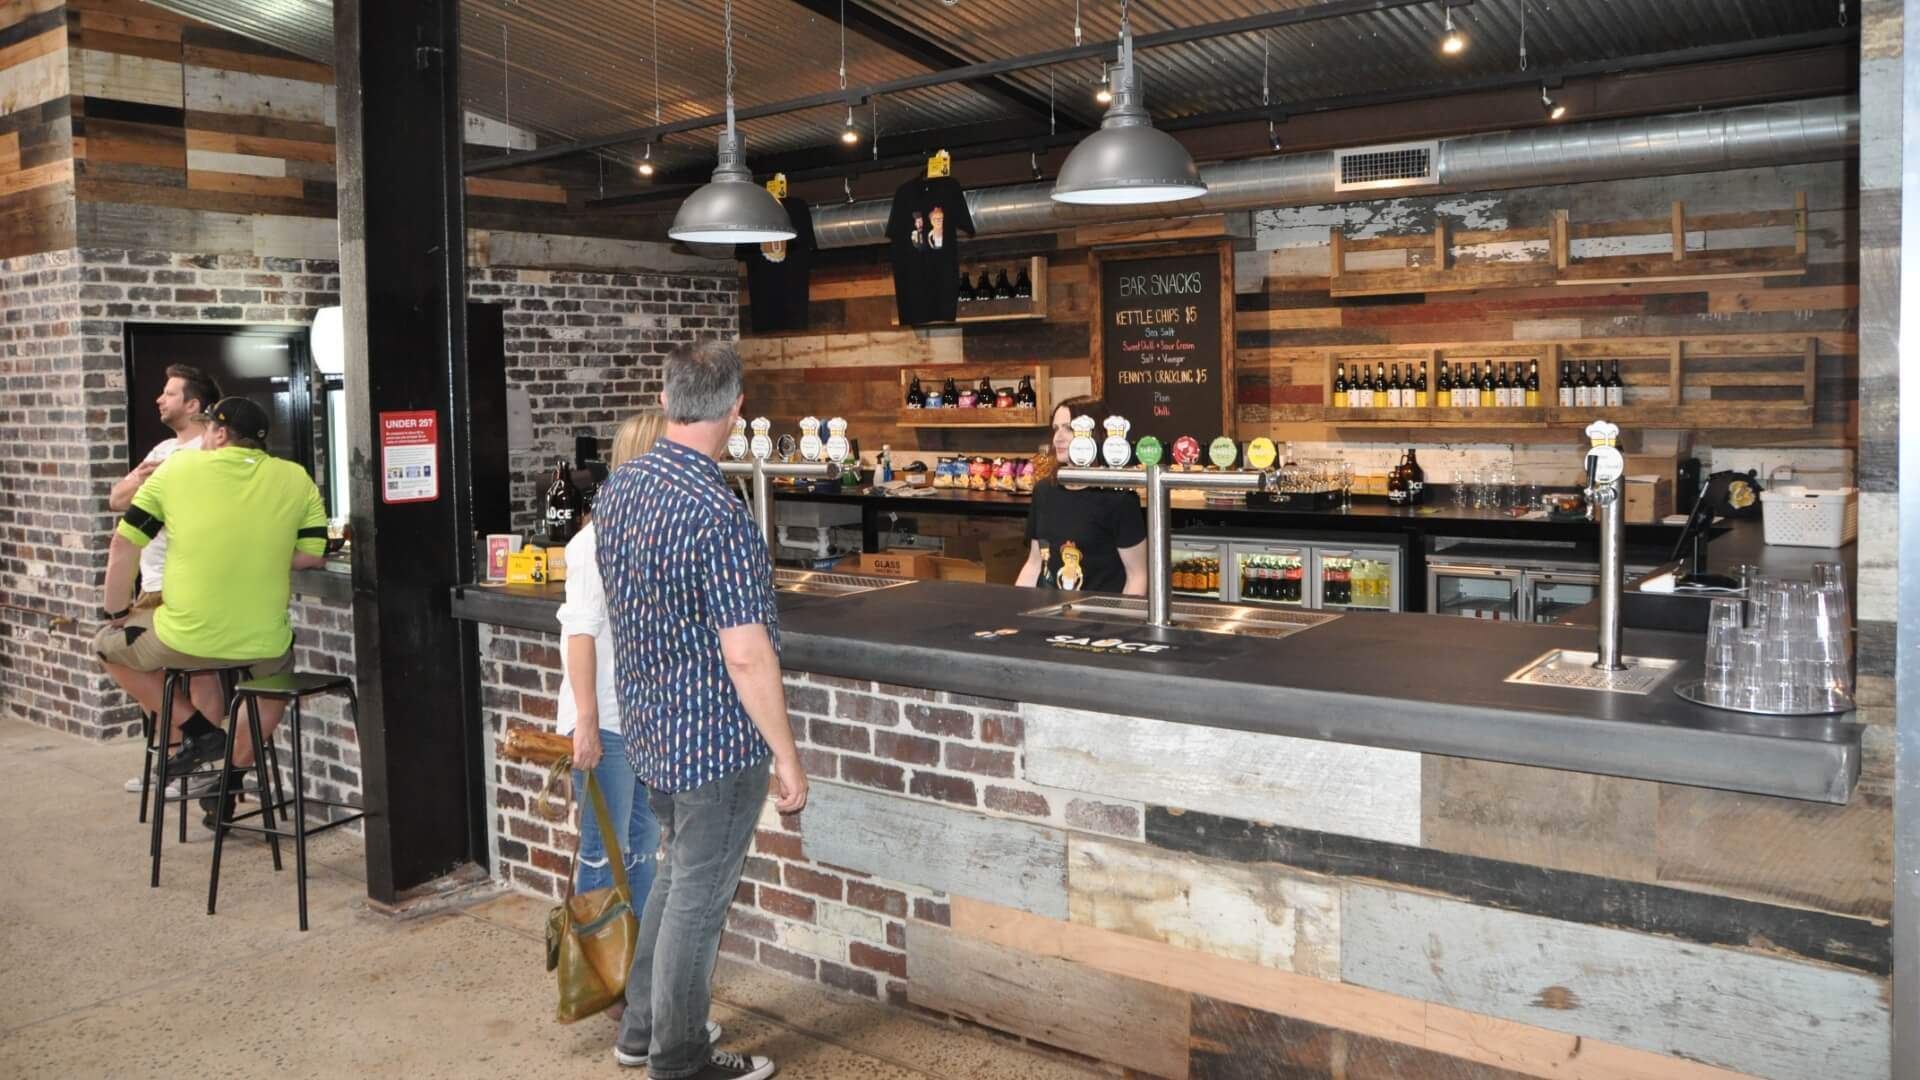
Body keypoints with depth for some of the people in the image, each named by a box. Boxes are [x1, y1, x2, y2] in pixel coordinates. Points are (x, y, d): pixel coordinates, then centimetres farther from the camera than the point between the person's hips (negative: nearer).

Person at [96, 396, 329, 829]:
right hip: (265, 645, 2)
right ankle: (232, 775, 30)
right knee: (279, 665, 38)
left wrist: (116, 614, 14)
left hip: (184, 641, -2)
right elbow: (312, 556, 4)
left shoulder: (176, 469, 0)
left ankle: (196, 730, 17)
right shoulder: (296, 478, 2)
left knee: (109, 644, 29)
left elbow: (123, 547, 2)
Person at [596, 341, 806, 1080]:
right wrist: (787, 757, -17)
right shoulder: (718, 515, -25)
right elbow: (745, 655, -26)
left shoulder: (616, 489, 1)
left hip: (648, 727, 8)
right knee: (698, 899, 7)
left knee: (679, 871, 25)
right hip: (716, 740, -8)